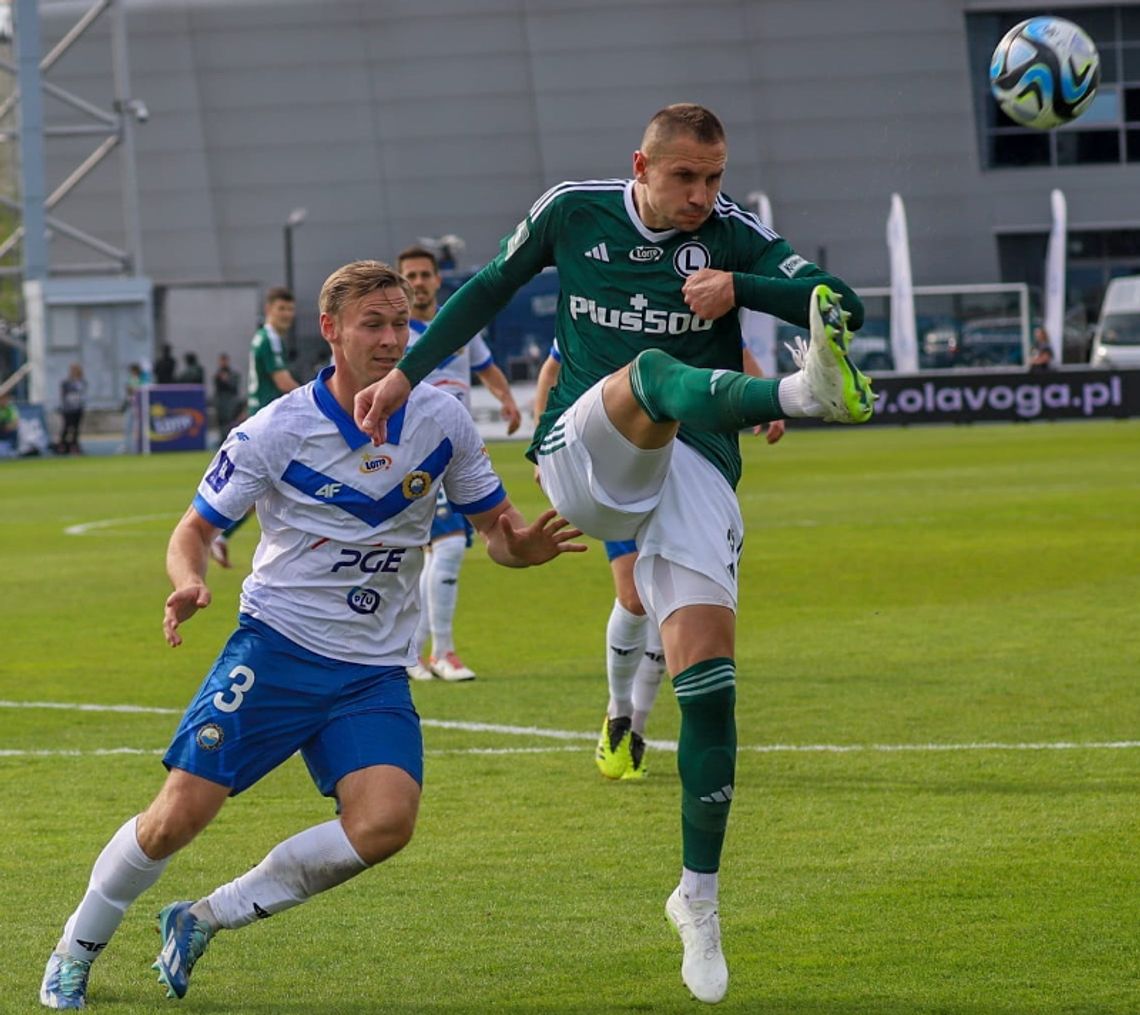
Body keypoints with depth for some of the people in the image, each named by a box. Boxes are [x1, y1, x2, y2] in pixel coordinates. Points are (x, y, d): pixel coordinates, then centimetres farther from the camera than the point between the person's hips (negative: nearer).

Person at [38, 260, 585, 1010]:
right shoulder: (275, 433, -9)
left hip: (374, 670, 2)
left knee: (385, 822, -21)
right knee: (179, 814, -10)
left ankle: (203, 920, -2)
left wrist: (524, 546, -16)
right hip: (276, 646, -2)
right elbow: (197, 529, 1)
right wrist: (189, 583, -23)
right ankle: (77, 950, 17)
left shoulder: (442, 421, -1)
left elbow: (496, 524, 9)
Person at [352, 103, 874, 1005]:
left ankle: (700, 897, -1)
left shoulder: (733, 235, 1)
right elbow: (491, 288, 24)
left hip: (694, 475, 1)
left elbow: (843, 306, -11)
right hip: (582, 459, -1)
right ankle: (806, 392, -68)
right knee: (653, 372, -34)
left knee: (708, 680, -13)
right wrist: (407, 373, 26)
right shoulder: (571, 213, 7)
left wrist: (740, 287, -26)